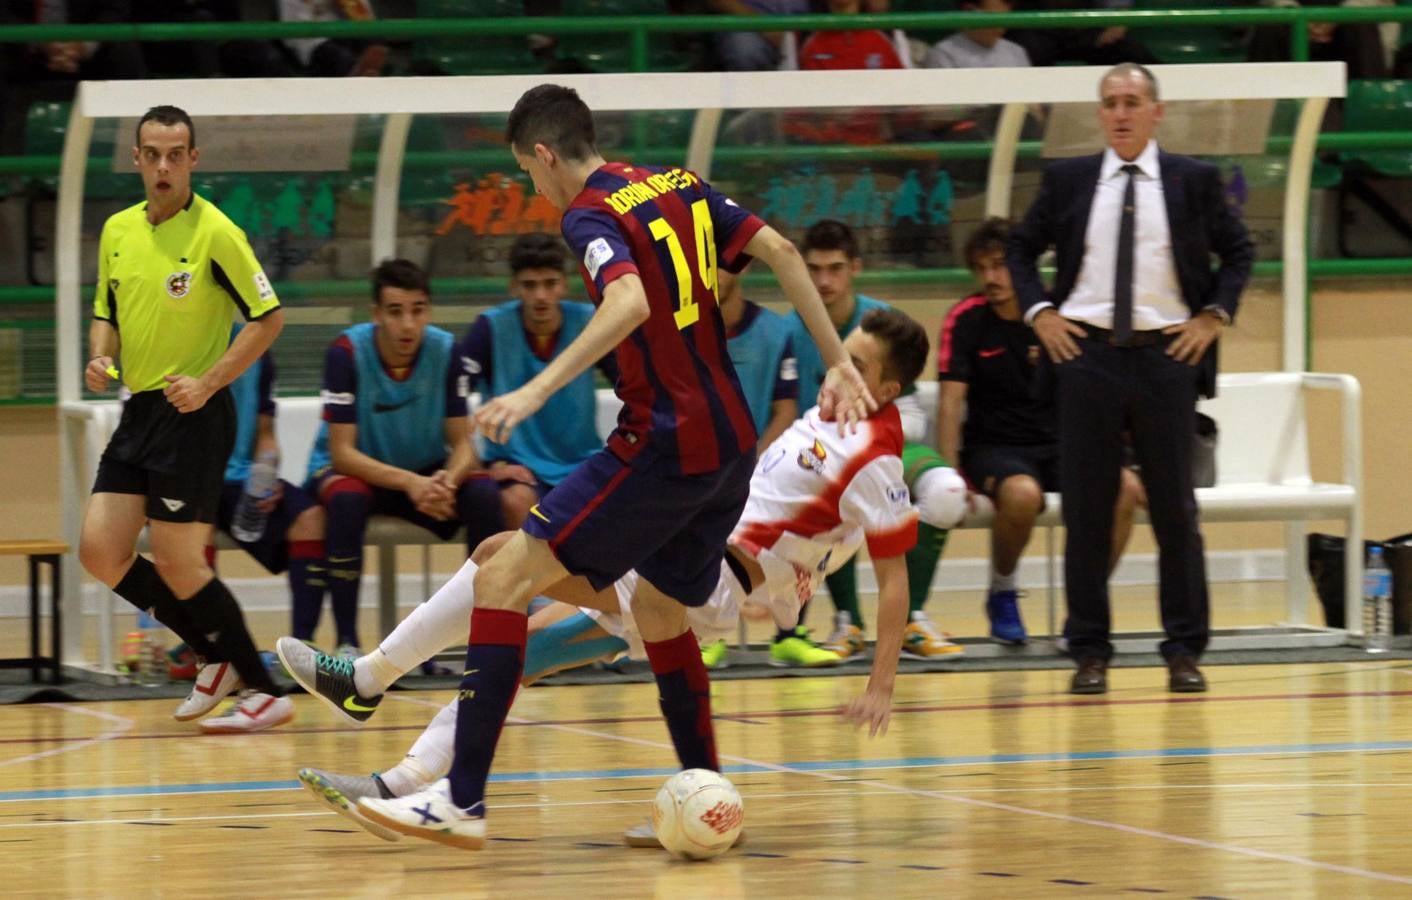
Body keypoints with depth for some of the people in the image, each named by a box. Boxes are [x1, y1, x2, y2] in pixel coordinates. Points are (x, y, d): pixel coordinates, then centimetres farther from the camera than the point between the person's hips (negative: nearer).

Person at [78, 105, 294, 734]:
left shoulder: (215, 233, -11)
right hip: (138, 410, 7)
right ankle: (217, 657, 17)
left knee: (177, 565, -8)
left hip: (192, 415, -7)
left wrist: (209, 381, -17)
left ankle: (264, 691, 3)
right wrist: (100, 358, 0)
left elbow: (269, 318, -10)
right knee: (101, 552, 2)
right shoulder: (117, 231, 9)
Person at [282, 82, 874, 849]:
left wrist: (535, 392, -34)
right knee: (659, 610, 26)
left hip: (665, 445, -8)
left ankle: (463, 799, -13)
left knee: (504, 579, -7)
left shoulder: (590, 215, -9)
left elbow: (631, 302, -28)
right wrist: (837, 363, 10)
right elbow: (780, 251, 8)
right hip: (731, 444, 8)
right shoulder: (680, 188, 13)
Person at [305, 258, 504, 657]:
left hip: (425, 474, 3)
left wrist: (448, 480, -33)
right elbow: (341, 452, -22)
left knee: (484, 493, -25)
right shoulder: (347, 351, -21)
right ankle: (346, 644, -31)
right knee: (346, 499, -37)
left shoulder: (445, 350, -12)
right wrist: (409, 483, -37)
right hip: (357, 472, -3)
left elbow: (462, 442, -8)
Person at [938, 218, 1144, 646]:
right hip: (993, 447, -3)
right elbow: (951, 401, -7)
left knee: (1123, 489, -27)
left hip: (1059, 444, 3)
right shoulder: (966, 320, -3)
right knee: (1022, 493, -38)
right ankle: (1002, 592, -9)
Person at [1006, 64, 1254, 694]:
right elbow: (1021, 249, 16)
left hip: (1167, 357, -1)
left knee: (1175, 507, 2)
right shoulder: (1067, 181, 7)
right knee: (1086, 508, 1)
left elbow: (1238, 252, 12)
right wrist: (1039, 312, 2)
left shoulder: (1193, 181, 5)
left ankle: (1185, 651, 8)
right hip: (1085, 355, 1)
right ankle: (1090, 652, 7)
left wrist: (1213, 316, 0)